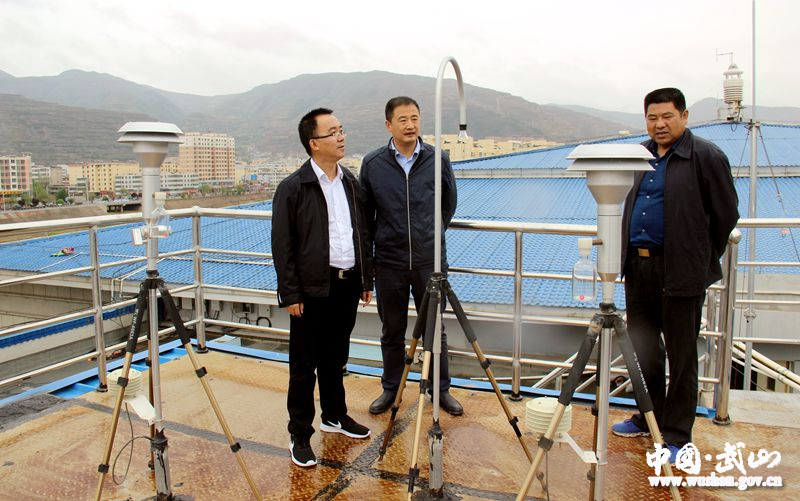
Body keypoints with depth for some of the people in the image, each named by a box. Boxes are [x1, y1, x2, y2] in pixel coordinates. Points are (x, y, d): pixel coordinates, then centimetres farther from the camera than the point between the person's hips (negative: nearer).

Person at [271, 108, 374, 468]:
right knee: (304, 365, 5)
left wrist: (366, 279, 13)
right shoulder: (293, 188, -9)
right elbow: (282, 245, -9)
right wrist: (290, 294, -12)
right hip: (313, 290, -5)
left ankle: (335, 416, 37)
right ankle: (300, 435, 17)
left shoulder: (351, 183, 10)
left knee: (336, 358, 20)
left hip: (347, 285, 6)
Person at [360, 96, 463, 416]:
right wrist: (377, 241, 7)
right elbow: (365, 213, 9)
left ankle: (441, 389, 28)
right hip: (389, 262, 0)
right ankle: (390, 389, 31)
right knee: (392, 331, 13)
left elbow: (449, 204, 14)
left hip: (430, 260, 0)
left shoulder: (438, 160, -1)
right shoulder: (372, 164, -2)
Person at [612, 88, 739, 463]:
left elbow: (726, 215, -3)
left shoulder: (706, 157, -6)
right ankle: (647, 419, 34)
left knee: (681, 357, 4)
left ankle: (676, 436, 17)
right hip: (637, 267, 6)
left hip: (681, 273, -6)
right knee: (642, 351, 16)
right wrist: (629, 254, 16)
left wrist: (703, 259, 2)